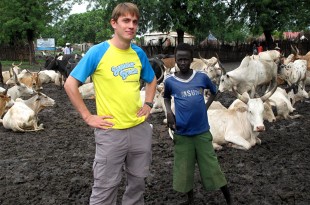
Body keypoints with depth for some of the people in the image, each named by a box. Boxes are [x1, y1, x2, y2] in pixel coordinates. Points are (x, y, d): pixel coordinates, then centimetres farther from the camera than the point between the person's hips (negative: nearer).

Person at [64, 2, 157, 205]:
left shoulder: (139, 53, 3)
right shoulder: (98, 52, -11)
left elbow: (152, 80, 20)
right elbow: (70, 84, -10)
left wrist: (148, 104, 6)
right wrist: (88, 117, -12)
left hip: (141, 128, 5)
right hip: (111, 131, -4)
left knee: (138, 181, 18)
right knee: (105, 186, 6)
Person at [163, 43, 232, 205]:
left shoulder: (202, 77, -4)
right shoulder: (170, 81, -3)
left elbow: (214, 91, 16)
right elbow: (166, 97, 17)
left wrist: (206, 107, 2)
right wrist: (169, 112, 0)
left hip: (202, 131, -1)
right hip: (182, 133, 1)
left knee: (211, 167, 4)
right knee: (184, 168, 11)